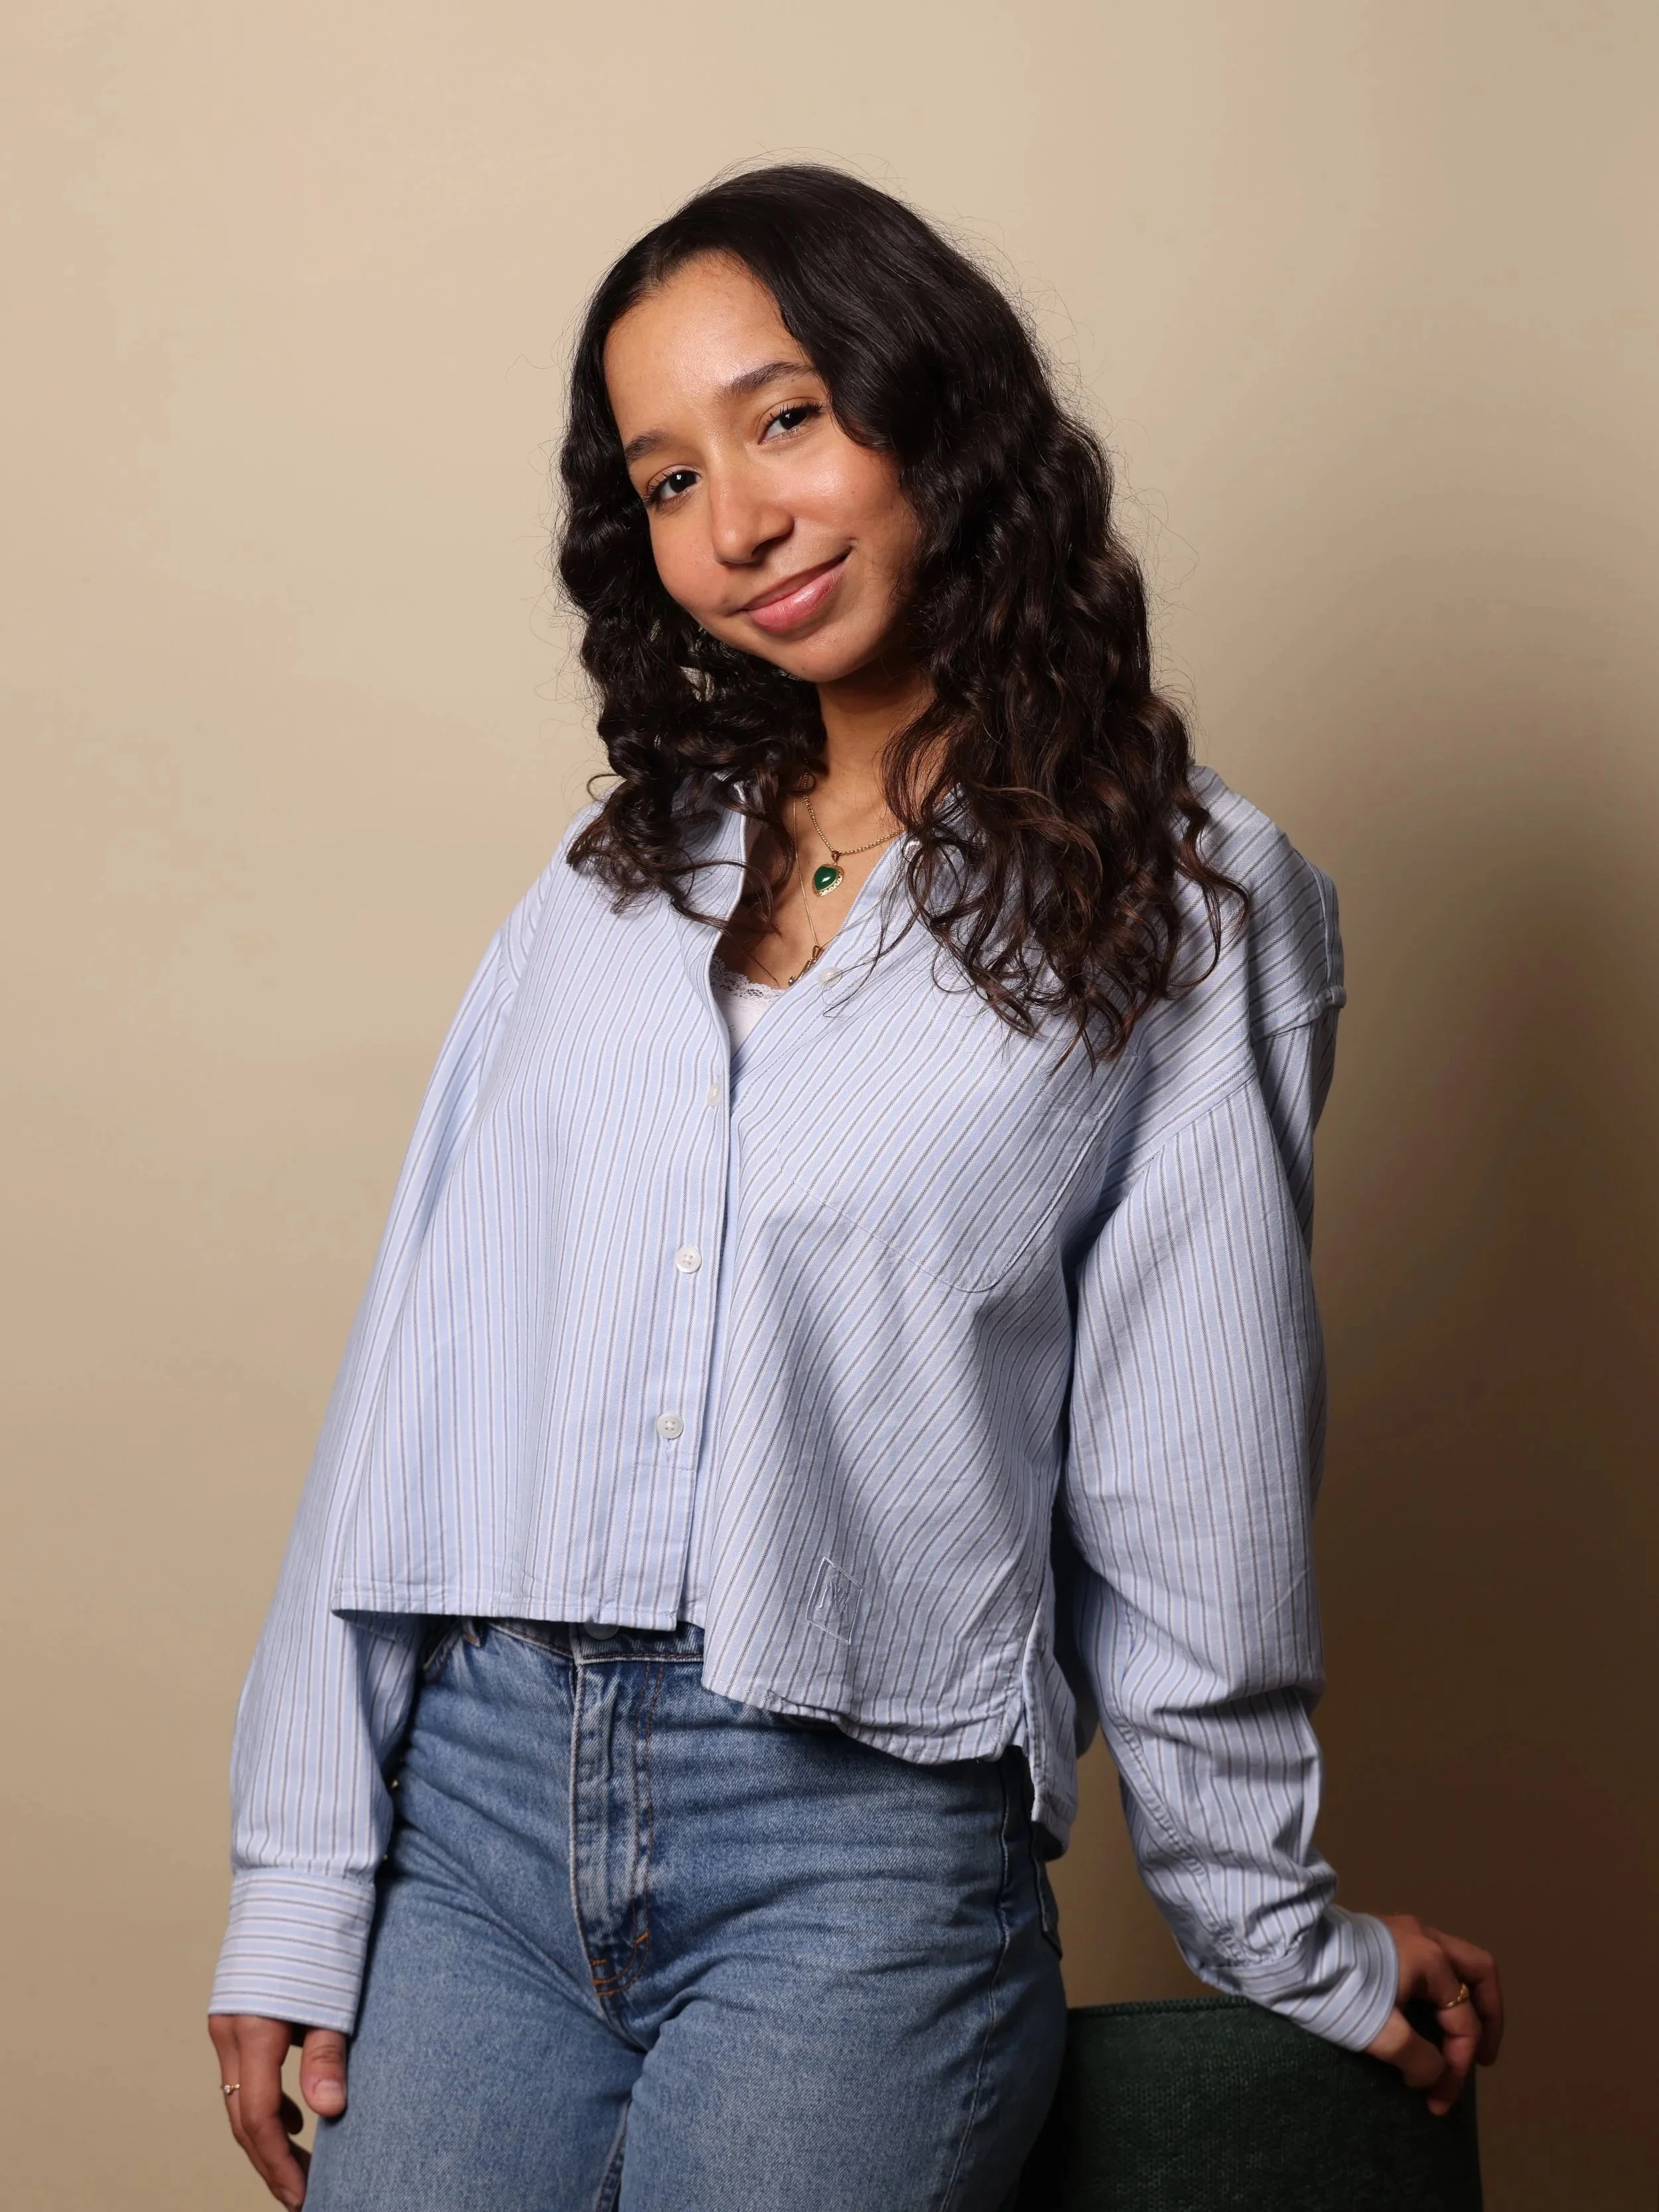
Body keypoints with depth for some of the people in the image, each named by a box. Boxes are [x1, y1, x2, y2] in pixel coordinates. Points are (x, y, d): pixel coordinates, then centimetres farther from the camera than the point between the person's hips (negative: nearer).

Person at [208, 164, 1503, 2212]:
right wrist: (299, 1886, 4)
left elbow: (1190, 1480, 3)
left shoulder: (1190, 908, 1)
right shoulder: (614, 880, 13)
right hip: (469, 1797, 4)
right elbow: (411, 1369, 8)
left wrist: (1283, 1938, 10)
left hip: (861, 1850, -3)